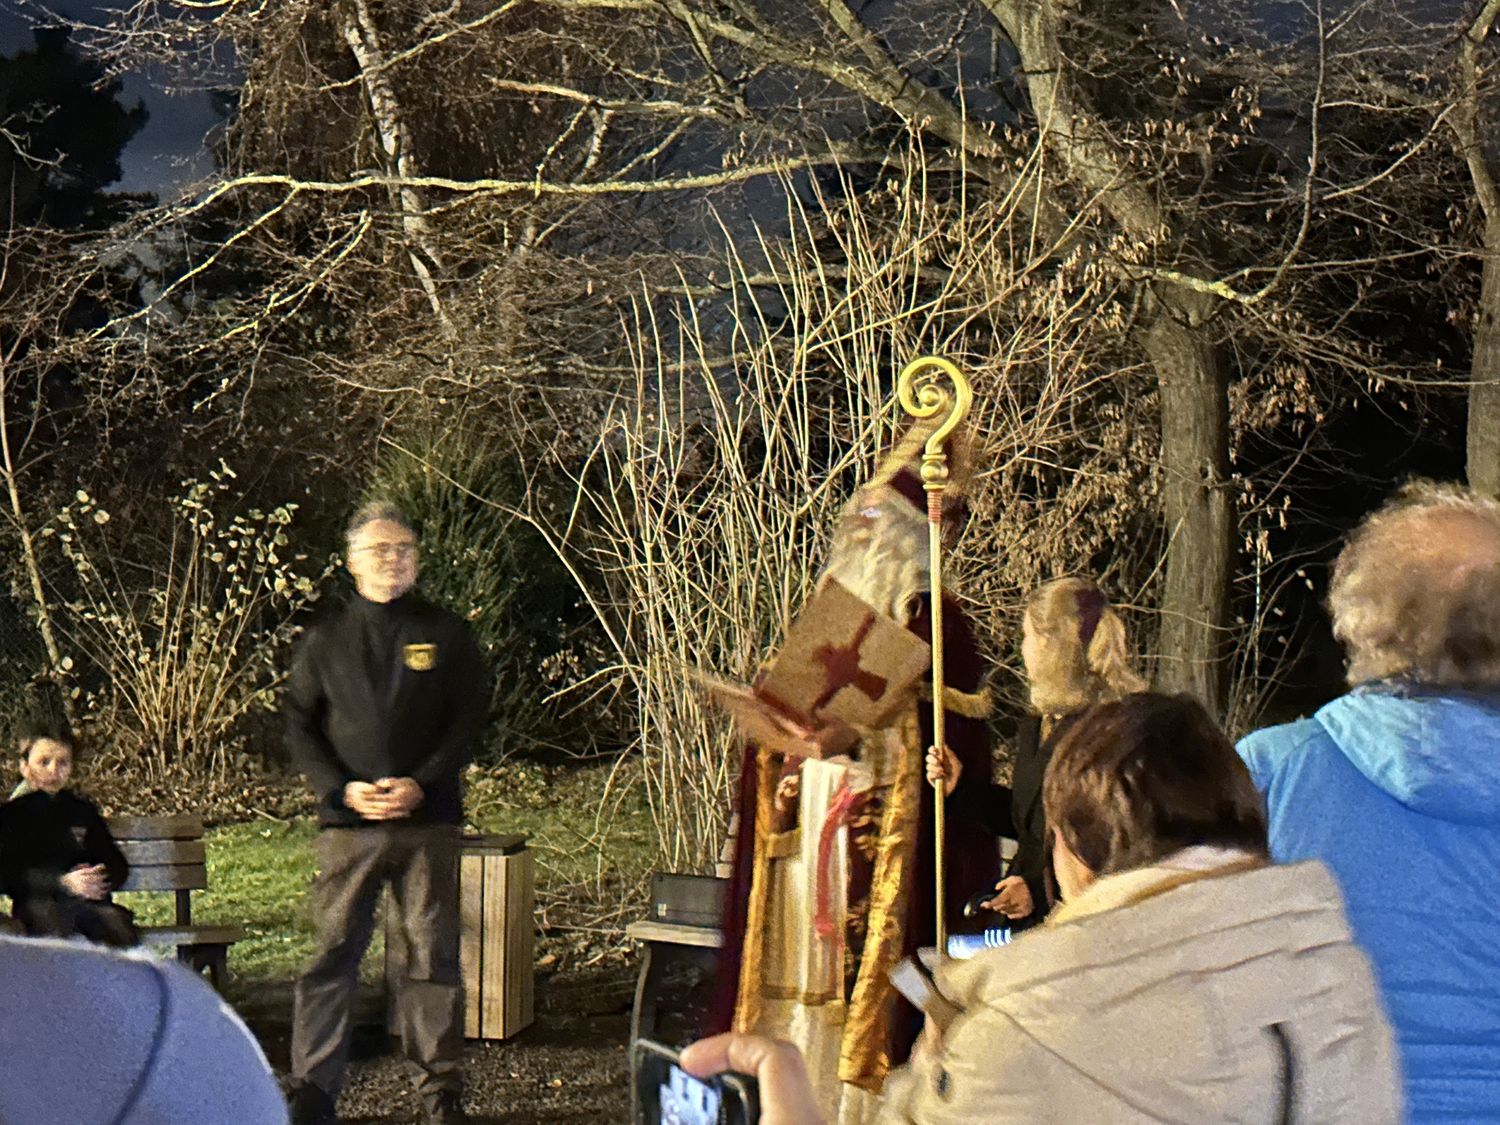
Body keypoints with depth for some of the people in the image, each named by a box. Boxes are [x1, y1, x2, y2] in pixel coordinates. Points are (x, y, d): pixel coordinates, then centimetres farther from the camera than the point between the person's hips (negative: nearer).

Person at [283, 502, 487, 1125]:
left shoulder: (446, 634, 8)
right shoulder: (326, 640, 9)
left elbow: (468, 718, 4)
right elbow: (299, 724, 7)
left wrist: (422, 784, -9)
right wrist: (341, 789, -7)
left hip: (428, 820, 0)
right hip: (348, 820, 0)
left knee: (433, 952, 3)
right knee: (333, 952, -1)